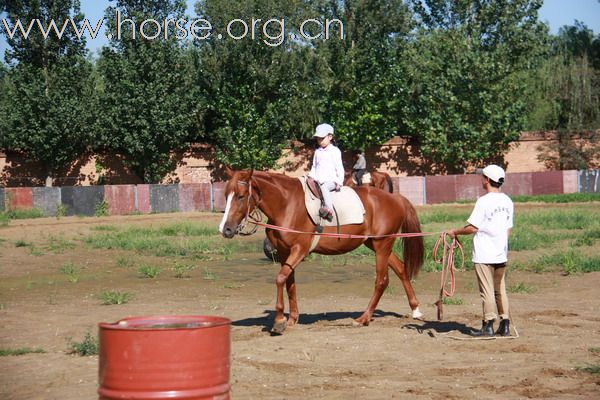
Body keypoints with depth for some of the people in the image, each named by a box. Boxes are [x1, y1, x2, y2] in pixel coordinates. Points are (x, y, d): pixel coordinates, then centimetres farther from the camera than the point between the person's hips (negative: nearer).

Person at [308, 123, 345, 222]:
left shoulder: (335, 151, 3)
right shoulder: (317, 151, 20)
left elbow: (339, 168, -1)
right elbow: (314, 166, 26)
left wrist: (339, 182, -11)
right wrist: (311, 176, 9)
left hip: (330, 180, -7)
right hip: (318, 180, 7)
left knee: (323, 186, -37)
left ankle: (328, 208, -47)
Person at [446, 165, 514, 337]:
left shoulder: (484, 201, -15)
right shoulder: (508, 201, 6)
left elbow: (472, 228, -16)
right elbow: (509, 229, 11)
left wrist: (455, 232, -2)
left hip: (484, 255, -6)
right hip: (501, 253, 6)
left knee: (487, 291, 0)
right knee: (500, 290, 14)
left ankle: (488, 325, 3)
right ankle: (505, 324, 14)